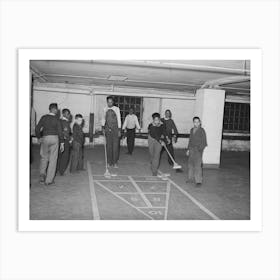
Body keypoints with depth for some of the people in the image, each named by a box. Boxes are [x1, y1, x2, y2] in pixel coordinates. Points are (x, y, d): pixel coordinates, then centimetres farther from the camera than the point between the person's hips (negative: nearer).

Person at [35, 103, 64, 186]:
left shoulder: (44, 117, 2)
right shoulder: (56, 119, -4)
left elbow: (37, 129, -1)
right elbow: (60, 132, -6)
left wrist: (39, 138, 15)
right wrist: (62, 143, -1)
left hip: (45, 138, 2)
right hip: (54, 138, -2)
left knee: (44, 158, 20)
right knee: (53, 159, 5)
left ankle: (42, 174, 3)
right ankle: (49, 180, 7)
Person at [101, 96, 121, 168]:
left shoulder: (116, 109, -5)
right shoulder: (105, 109, 2)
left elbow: (119, 119, -3)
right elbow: (103, 118, 13)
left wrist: (119, 130, -5)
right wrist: (103, 127, 7)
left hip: (115, 129, -2)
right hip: (107, 129, 2)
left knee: (115, 145, -2)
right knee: (108, 145, 6)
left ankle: (115, 162, 7)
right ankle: (109, 162, 15)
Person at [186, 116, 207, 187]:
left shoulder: (202, 131, -8)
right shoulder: (192, 130, 11)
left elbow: (204, 142, -9)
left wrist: (200, 150, -16)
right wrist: (188, 149, 18)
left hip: (198, 150, -7)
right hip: (191, 149, 7)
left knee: (197, 165, -9)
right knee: (190, 164, 12)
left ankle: (198, 181, -4)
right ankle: (191, 178, 26)